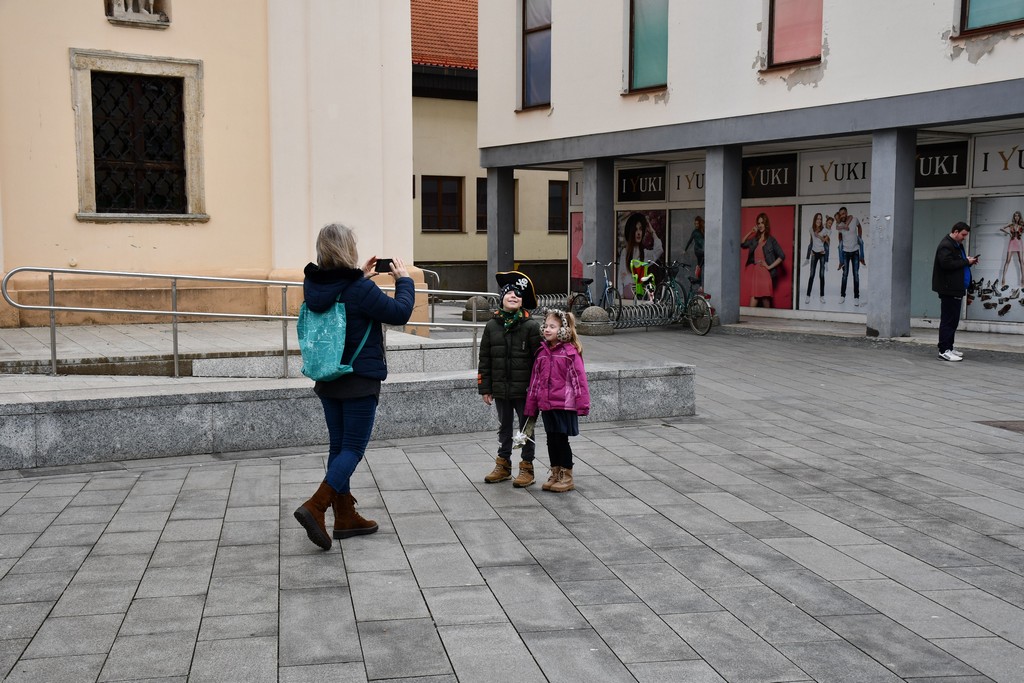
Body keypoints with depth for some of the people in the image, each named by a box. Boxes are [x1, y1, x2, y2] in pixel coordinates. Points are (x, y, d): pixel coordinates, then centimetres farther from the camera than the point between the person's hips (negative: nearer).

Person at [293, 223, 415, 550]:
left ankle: (345, 517, 20)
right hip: (360, 381, -7)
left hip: (328, 380, 7)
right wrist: (404, 279, 2)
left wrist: (360, 277, 15)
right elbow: (399, 313, -13)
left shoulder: (313, 285, -1)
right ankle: (314, 507, -14)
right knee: (353, 448, 0)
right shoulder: (360, 289, -21)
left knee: (339, 446, 14)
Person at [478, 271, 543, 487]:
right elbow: (484, 359, 6)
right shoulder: (492, 326, 2)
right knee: (504, 428, 16)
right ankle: (503, 464, 29)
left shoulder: (531, 326, -8)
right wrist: (485, 388, 4)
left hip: (524, 390, -4)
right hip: (501, 389, 4)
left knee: (526, 428, 7)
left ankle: (527, 467, 18)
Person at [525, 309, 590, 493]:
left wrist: (582, 404, -13)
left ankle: (566, 477, 12)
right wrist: (531, 406, 13)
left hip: (564, 404, -6)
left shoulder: (570, 352, -10)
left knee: (561, 440, 0)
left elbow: (579, 379, -10)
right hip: (546, 405, 6)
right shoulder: (543, 352, 8)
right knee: (551, 440, 12)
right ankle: (555, 474, 25)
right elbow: (535, 380, 13)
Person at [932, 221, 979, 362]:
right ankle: (944, 350, -8)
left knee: (953, 320, 13)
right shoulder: (945, 246, -14)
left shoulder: (957, 245, 19)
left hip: (956, 289, 11)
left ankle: (949, 347, 20)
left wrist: (969, 261, 7)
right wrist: (966, 262, -16)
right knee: (948, 320, -10)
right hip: (948, 289, -11)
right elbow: (947, 264, -24)